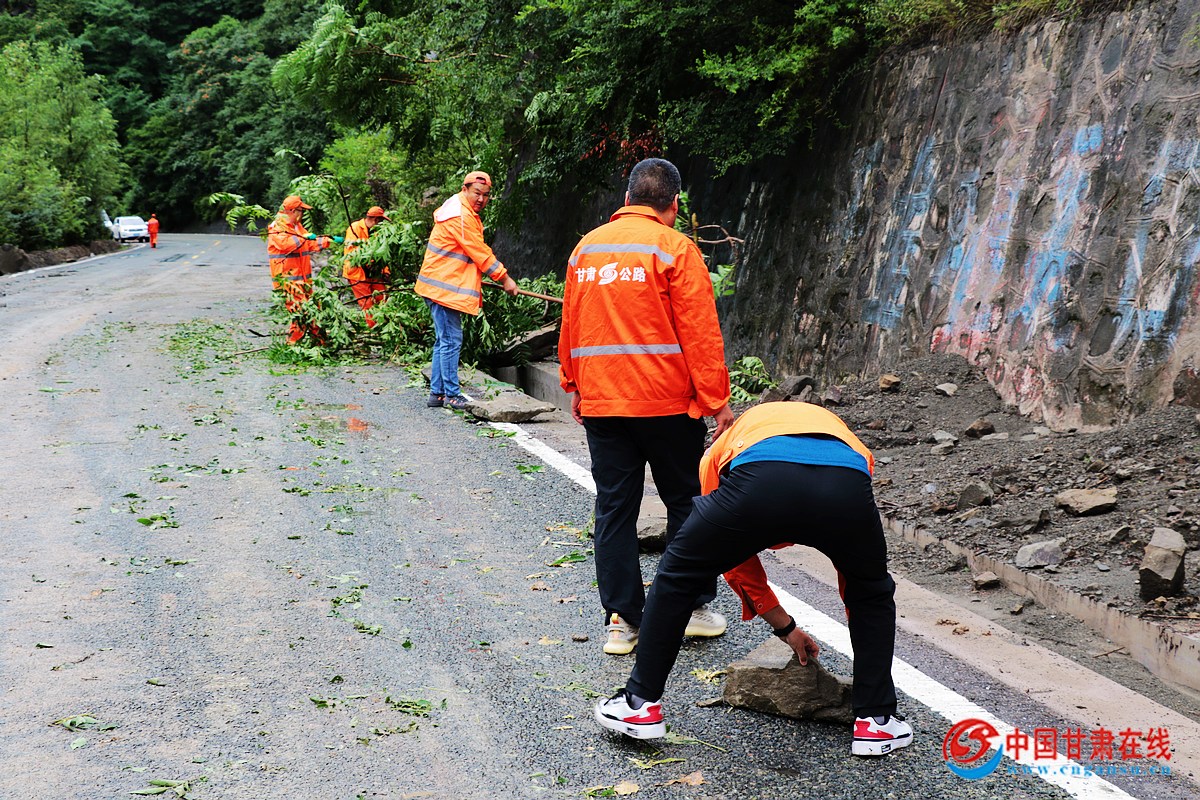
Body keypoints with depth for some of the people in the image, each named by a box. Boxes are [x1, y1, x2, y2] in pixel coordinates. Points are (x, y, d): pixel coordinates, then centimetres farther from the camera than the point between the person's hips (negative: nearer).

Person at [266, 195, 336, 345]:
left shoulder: (297, 226, 20)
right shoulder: (277, 227, -9)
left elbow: (310, 244, 26)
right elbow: (285, 244, -26)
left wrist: (328, 241, 17)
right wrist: (303, 237, -25)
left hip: (303, 276, 9)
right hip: (288, 278, -9)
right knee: (300, 311, -16)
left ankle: (319, 339, 17)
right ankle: (293, 342, -9)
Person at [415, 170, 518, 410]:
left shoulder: (466, 214, 18)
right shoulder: (461, 217, -17)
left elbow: (476, 252, 27)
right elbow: (481, 254, -16)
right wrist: (504, 278, -8)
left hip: (441, 286, 11)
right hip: (445, 287, -11)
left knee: (444, 341, 13)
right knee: (451, 341, -7)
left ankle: (437, 393, 18)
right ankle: (452, 395, -3)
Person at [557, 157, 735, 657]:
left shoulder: (587, 247, 10)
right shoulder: (674, 248, -7)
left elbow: (570, 326, 15)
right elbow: (700, 333, -10)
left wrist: (573, 386, 24)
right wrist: (717, 401, -7)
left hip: (599, 403, 4)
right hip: (667, 401, -4)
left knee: (614, 508, 8)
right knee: (686, 503, 10)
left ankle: (621, 619, 10)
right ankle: (695, 608, 16)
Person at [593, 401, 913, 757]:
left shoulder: (723, 447, 42)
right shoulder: (837, 428, 45)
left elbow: (733, 556, 45)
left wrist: (785, 627, 55)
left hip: (758, 484, -1)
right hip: (846, 485, 1)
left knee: (676, 577, 25)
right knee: (874, 596, 32)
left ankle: (642, 705, 32)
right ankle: (876, 722, 35)